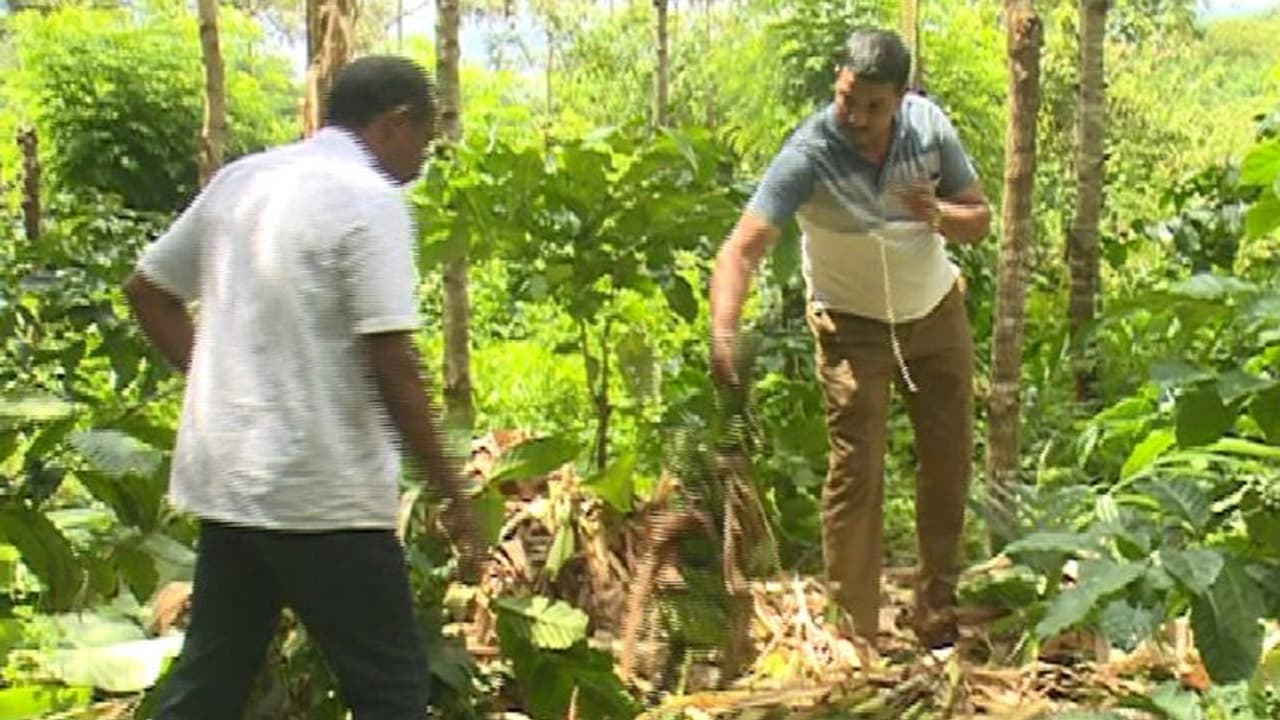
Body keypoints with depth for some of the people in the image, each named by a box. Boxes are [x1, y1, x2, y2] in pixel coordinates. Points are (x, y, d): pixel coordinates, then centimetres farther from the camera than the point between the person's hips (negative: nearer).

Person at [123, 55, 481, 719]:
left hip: (225, 478, 7)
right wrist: (452, 491, -11)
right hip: (324, 491, -7)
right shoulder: (368, 198, -12)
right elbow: (391, 365, -18)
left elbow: (147, 289, 19)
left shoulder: (241, 179, 10)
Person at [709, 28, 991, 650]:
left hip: (936, 313, 5)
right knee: (856, 473, -10)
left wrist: (936, 214, -29)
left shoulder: (928, 126, -17)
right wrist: (724, 335, -55)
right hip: (854, 325, -4)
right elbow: (741, 250, -39)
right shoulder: (809, 155, -29)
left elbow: (980, 220, -6)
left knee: (949, 464, 9)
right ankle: (855, 634, -1)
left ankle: (937, 616, 25)